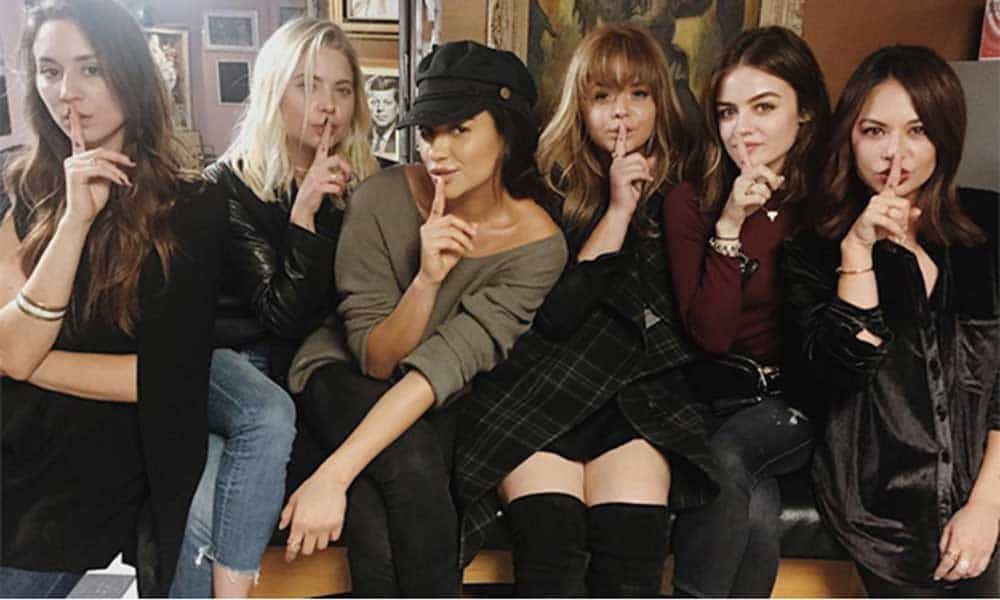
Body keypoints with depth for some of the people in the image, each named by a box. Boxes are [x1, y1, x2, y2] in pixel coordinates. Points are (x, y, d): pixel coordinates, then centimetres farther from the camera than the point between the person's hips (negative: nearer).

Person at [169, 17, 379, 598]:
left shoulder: (370, 187, 3)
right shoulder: (229, 186, -5)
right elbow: (281, 317, -13)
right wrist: (305, 214, -22)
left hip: (306, 371, 2)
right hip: (224, 359, -2)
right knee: (269, 415, -35)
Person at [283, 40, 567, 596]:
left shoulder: (538, 245, -18)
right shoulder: (384, 198, -18)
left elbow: (443, 366, -25)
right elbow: (376, 362, -15)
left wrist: (335, 473, -34)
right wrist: (426, 279, -33)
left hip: (442, 404, 0)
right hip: (342, 376, 0)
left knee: (375, 514, -29)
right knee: (411, 460, -32)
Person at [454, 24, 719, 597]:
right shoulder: (545, 187, 6)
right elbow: (550, 317, -4)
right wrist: (618, 210, -6)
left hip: (638, 398, 2)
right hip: (536, 392, -1)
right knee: (551, 542, -26)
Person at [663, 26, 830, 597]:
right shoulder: (692, 202, -2)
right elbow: (710, 334, -12)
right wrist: (730, 223, -18)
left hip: (803, 400, 0)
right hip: (720, 396, 1)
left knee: (723, 461, -29)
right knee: (756, 509, -28)